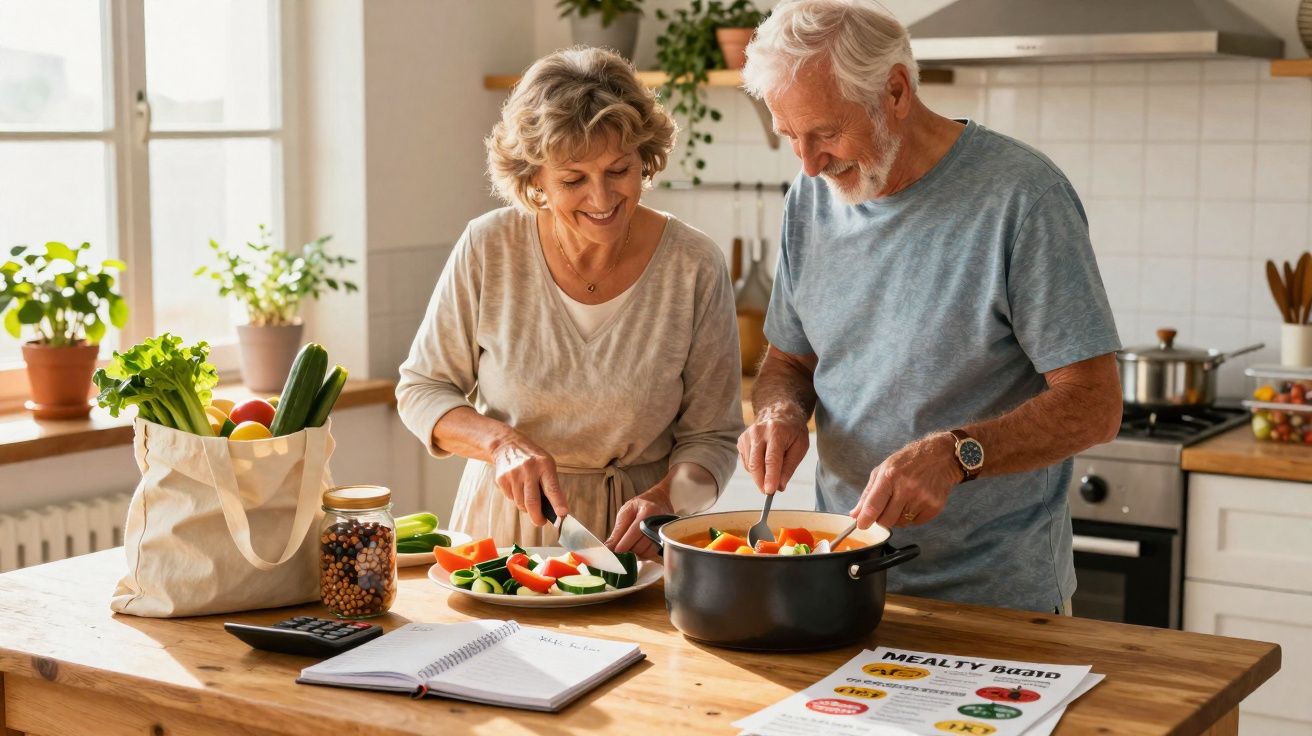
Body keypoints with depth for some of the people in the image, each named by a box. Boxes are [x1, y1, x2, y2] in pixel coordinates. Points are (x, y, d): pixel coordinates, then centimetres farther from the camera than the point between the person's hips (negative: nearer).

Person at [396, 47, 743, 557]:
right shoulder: (488, 248, -6)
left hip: (627, 535, 0)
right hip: (504, 523, 1)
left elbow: (710, 436, 0)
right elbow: (421, 389, 3)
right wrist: (500, 442, -15)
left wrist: (665, 498, -20)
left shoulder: (695, 267, -7)